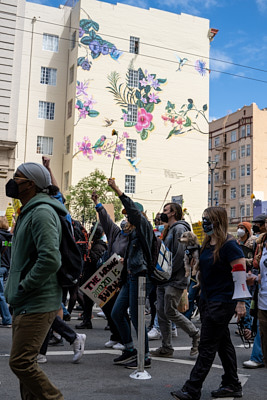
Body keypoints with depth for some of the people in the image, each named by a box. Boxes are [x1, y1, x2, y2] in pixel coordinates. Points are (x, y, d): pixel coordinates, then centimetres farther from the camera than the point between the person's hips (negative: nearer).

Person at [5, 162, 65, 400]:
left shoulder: (42, 212, -16)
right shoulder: (29, 211, 16)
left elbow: (50, 259, -27)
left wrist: (23, 287, -18)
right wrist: (16, 289, 15)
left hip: (37, 304, -10)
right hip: (25, 304, 10)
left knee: (21, 362, -7)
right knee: (25, 362, 16)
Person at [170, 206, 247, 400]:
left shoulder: (229, 245, -17)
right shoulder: (207, 243, 9)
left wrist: (240, 302, -23)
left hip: (223, 302, -9)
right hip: (208, 299, 9)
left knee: (207, 346, -4)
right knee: (223, 342, 17)